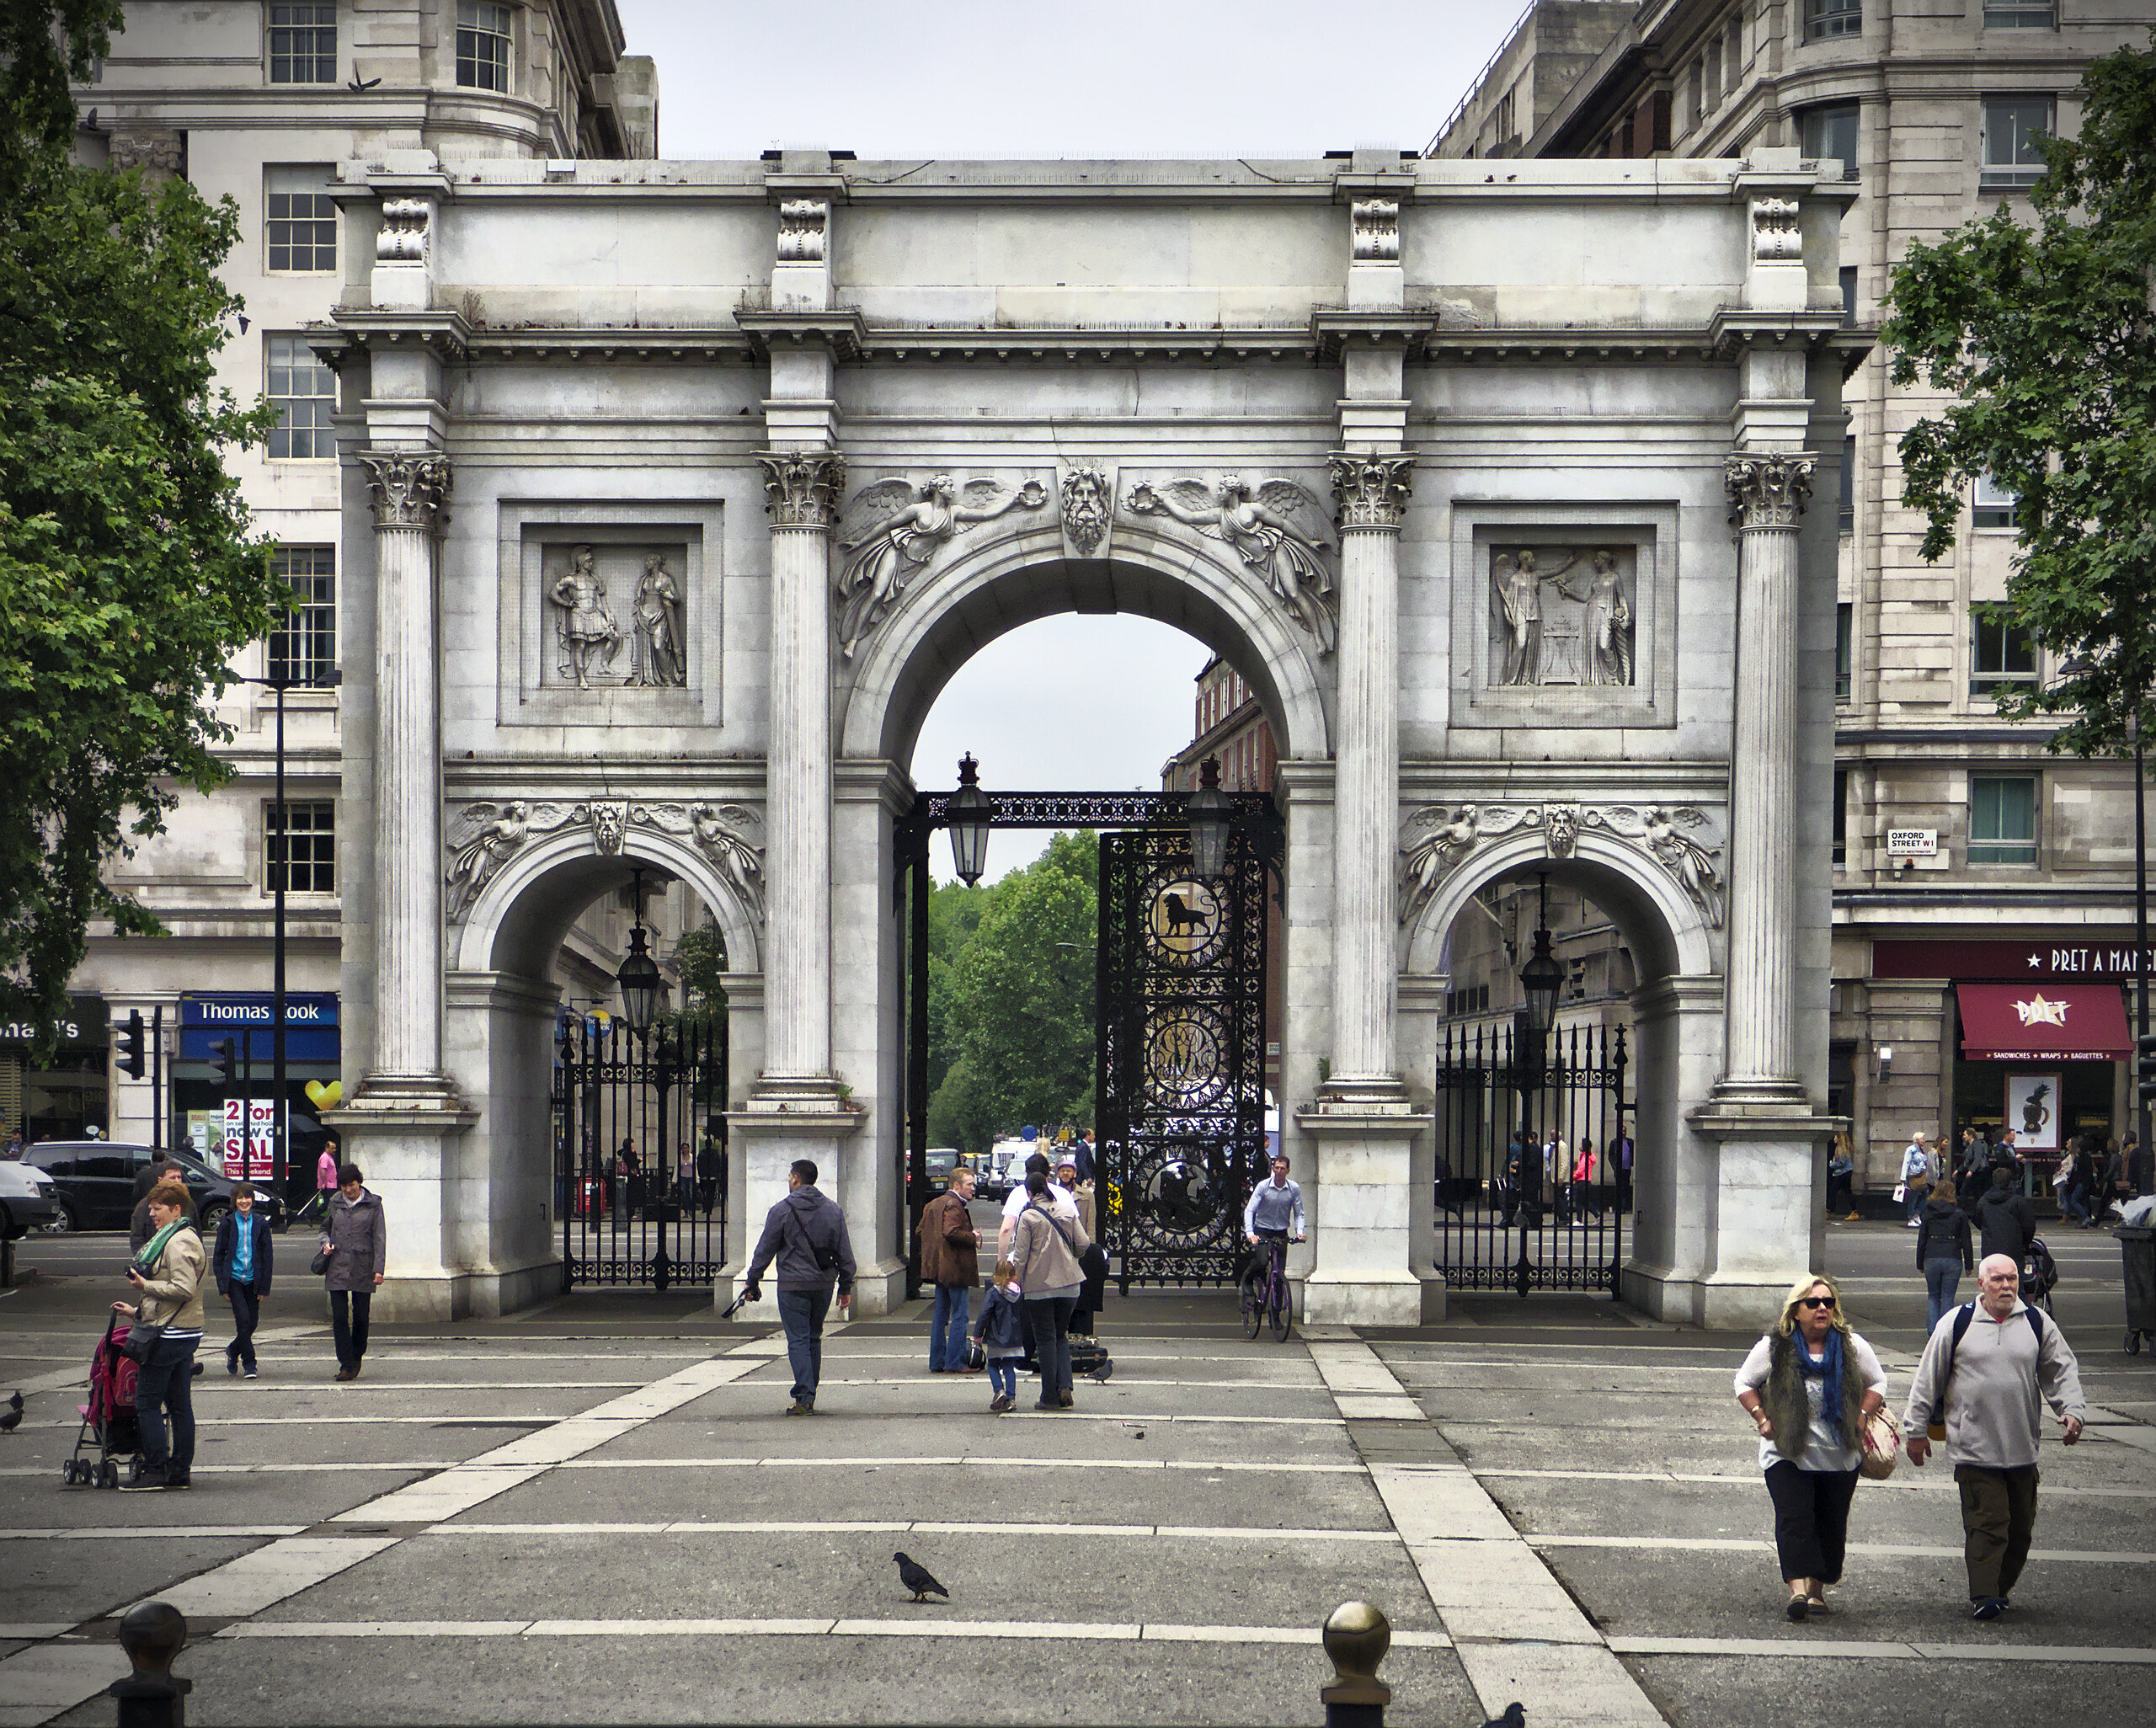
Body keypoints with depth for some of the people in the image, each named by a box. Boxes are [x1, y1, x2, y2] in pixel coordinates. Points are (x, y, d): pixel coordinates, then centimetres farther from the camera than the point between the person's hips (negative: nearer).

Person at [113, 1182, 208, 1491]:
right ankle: (180, 1471, 13)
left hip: (170, 1335, -11)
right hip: (185, 1333, 11)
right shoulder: (174, 1238, 19)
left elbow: (184, 1289, -24)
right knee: (179, 1405, 10)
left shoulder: (179, 1242, -15)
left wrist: (146, 1285, -15)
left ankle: (155, 1470, -5)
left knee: (147, 1401, -6)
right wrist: (137, 1312, 22)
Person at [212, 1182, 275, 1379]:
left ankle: (233, 1350, 31)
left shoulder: (261, 1223, 4)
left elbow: (268, 1256, 5)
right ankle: (249, 1363, -4)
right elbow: (218, 1255, 4)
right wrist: (222, 1285, -2)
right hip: (234, 1279, -2)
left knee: (252, 1323, 4)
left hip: (253, 1280, 2)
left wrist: (264, 1287, 1)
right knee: (243, 1319, -14)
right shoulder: (227, 1223, 1)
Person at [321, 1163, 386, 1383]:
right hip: (338, 1268, 2)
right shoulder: (335, 1203, 8)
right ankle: (346, 1365, -1)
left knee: (361, 1317, 4)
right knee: (339, 1318, -4)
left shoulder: (373, 1204, 0)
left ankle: (356, 1358, 25)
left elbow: (379, 1238, -1)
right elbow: (325, 1228, 22)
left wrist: (379, 1268, -8)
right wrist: (326, 1242, -1)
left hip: (362, 1270, -2)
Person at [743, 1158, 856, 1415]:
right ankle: (809, 1397, 19)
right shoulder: (833, 1209, 7)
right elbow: (845, 1252, 9)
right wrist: (846, 1287, 15)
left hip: (793, 1286, -4)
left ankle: (804, 1398, -12)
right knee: (814, 1338, 15)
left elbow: (765, 1250, -2)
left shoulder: (782, 1210, -6)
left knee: (798, 1341, -4)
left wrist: (752, 1282, 8)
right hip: (824, 1285, 5)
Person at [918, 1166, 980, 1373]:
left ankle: (937, 1362, 15)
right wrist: (973, 1238, -13)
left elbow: (922, 1231, 19)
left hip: (939, 1269, 9)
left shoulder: (932, 1205, 16)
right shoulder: (954, 1206, -14)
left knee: (940, 1315, 13)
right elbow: (951, 1232, -26)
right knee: (960, 1316, -4)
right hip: (956, 1269, -9)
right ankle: (954, 1362, -5)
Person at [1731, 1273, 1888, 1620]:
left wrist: (1860, 1418, 2)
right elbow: (1744, 1382, 10)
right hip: (1787, 1453, -2)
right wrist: (1762, 1419, -2)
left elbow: (1877, 1382, 16)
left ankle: (1818, 1588, 21)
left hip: (1840, 1455, 2)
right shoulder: (1775, 1347, -3)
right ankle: (1797, 1589, -22)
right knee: (1793, 1520, -15)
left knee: (1831, 1525, 6)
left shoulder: (1852, 1347, 2)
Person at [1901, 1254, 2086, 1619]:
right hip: (1973, 1448, -4)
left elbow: (2062, 1370, 14)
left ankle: (2003, 1586, 26)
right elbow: (1927, 1379, 5)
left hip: (2023, 1449, 4)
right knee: (1986, 1522, -12)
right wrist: (1916, 1430, 6)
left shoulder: (2037, 1324, 7)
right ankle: (1984, 1597, -12)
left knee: (2021, 1525, 9)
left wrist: (2072, 1410, -3)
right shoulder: (1957, 1324, 0)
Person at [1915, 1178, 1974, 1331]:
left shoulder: (1928, 1214, 5)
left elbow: (1921, 1241, 7)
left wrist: (1920, 1264, 15)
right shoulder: (1960, 1214, 1)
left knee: (1933, 1296, 15)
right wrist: (1969, 1265, 9)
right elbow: (1966, 1242, 2)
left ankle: (1932, 1329, 2)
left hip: (1931, 1260, 1)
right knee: (1948, 1298, 6)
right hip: (1953, 1260, -1)